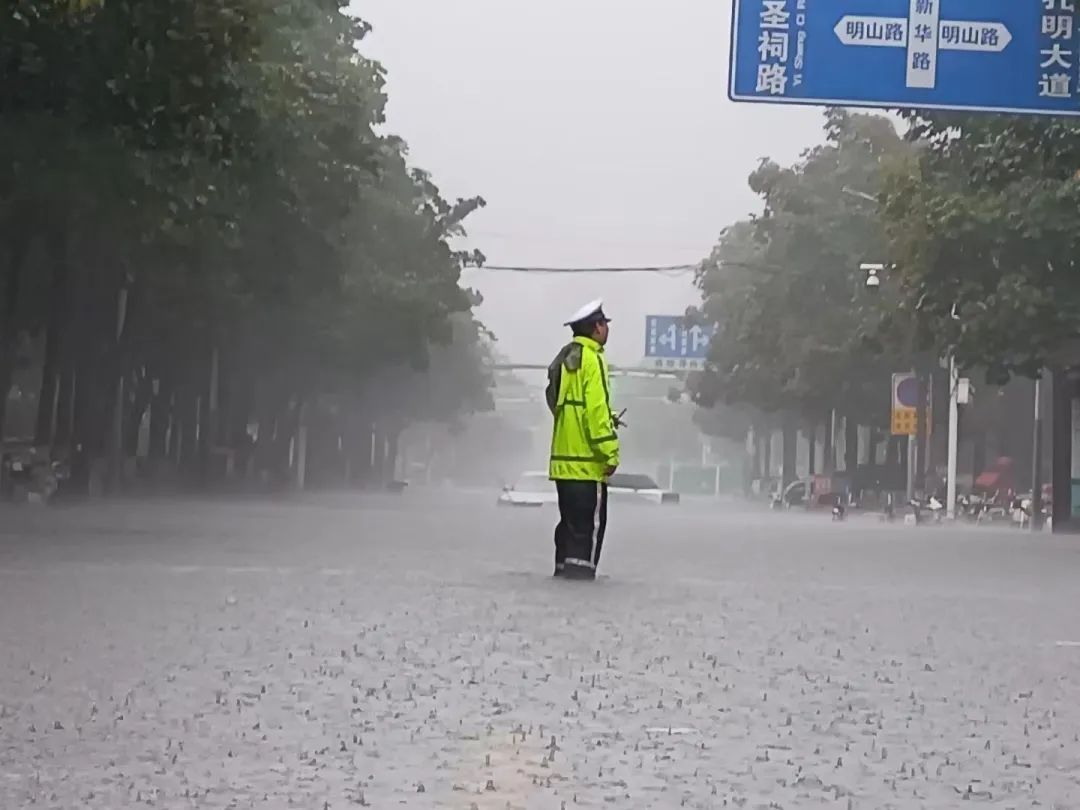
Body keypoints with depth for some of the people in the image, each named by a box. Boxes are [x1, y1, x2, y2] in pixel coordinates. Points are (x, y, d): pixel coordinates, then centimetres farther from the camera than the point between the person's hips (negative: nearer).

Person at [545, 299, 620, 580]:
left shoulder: (565, 358, 17)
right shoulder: (591, 359, -12)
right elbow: (596, 410, -18)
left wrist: (607, 420, 21)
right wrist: (610, 452, -15)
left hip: (564, 459, 9)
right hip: (587, 460, -9)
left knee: (570, 522, 14)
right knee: (590, 523, -5)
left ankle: (564, 568, 17)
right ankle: (581, 570, -8)